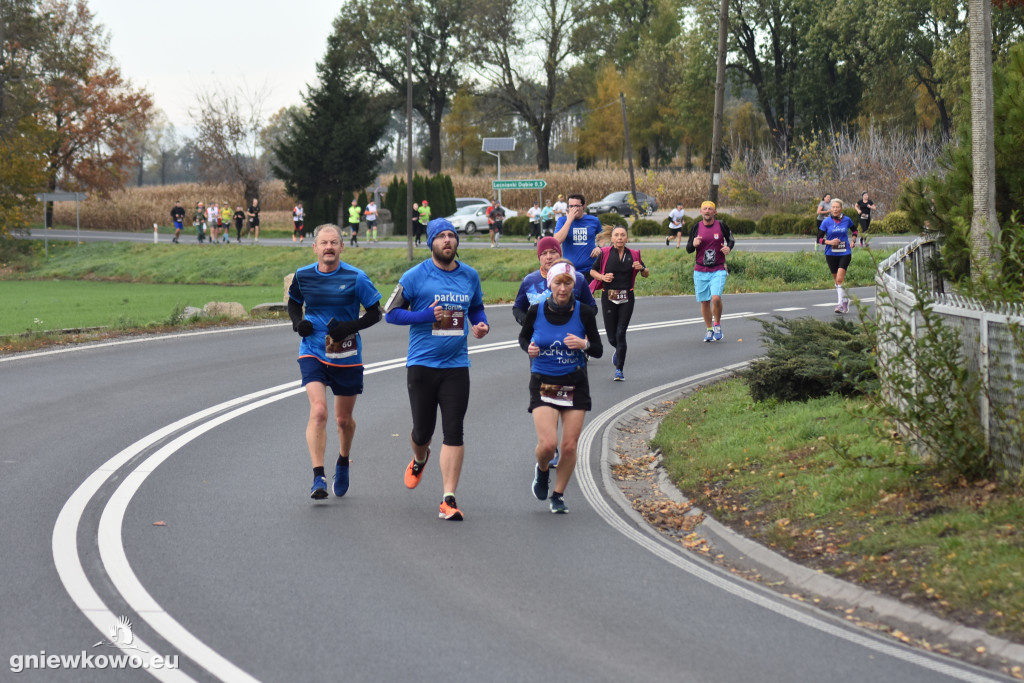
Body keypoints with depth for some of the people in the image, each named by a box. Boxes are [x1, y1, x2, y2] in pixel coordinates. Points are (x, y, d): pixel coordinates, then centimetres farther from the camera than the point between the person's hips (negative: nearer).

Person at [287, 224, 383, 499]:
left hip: (346, 356, 0)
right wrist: (298, 322, -4)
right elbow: (293, 303, 18)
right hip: (312, 353, 0)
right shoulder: (303, 276, -1)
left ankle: (343, 463, 43)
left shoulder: (356, 278, -9)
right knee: (318, 411, -19)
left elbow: (375, 313, -2)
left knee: (344, 419, 12)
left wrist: (348, 328, -18)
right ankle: (318, 478, -17)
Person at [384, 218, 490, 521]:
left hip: (456, 365, 2)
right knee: (423, 430, 7)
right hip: (422, 363, -2)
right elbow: (391, 312, -1)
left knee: (453, 432, -8)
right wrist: (427, 316, -14)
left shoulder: (470, 276, 8)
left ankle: (448, 501, -7)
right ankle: (419, 459, 45)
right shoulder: (415, 276, -4)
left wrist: (481, 325, 1)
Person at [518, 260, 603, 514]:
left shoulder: (584, 313, -7)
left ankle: (558, 495, 21)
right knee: (548, 444, -14)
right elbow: (523, 336, 12)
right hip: (543, 385, -1)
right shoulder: (536, 311, -7)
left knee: (569, 446, 0)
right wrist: (529, 348, -10)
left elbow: (598, 351, -1)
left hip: (575, 385, 1)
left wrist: (584, 344, -22)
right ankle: (542, 470, 22)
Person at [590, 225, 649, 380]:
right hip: (608, 297, 0)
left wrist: (641, 268, -8)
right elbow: (592, 271, 8)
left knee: (620, 334, -8)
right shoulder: (605, 253, -1)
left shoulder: (633, 255, 4)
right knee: (612, 337, 3)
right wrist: (603, 277, -11)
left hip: (626, 299, 0)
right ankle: (618, 351, 40)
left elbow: (647, 274, 14)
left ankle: (619, 370, 1)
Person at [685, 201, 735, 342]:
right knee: (704, 301, 6)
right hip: (700, 271, 2)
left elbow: (731, 239, 15)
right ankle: (709, 329, 25)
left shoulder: (721, 226, -2)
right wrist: (693, 244, -16)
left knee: (716, 297, -20)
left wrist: (728, 248, -8)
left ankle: (717, 324, 4)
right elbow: (688, 249, 7)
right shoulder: (696, 227, 2)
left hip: (718, 270, -2)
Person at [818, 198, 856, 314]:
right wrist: (829, 242, -17)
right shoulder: (826, 222, -3)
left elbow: (854, 230, 21)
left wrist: (853, 240, 5)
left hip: (845, 253, -2)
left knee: (840, 279, -16)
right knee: (837, 279, 10)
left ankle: (841, 304, -16)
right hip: (831, 254, 2)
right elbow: (819, 238, -1)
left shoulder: (847, 220, 1)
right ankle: (845, 300, 28)